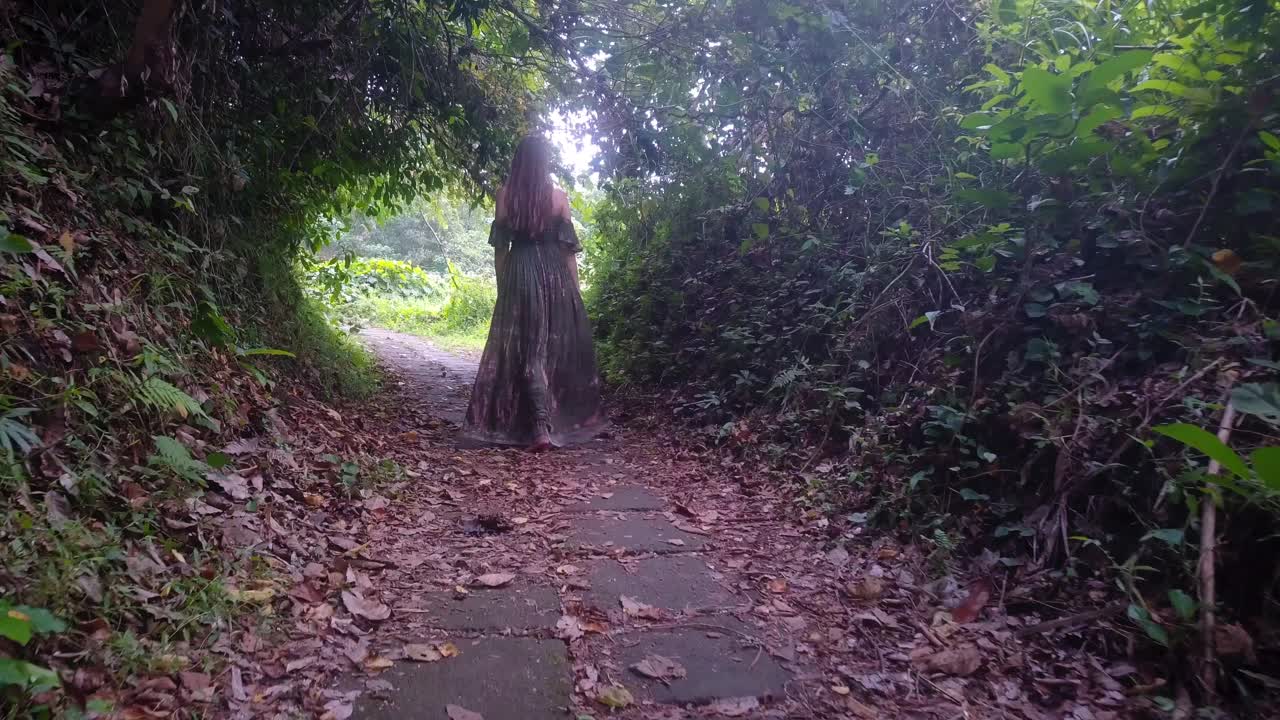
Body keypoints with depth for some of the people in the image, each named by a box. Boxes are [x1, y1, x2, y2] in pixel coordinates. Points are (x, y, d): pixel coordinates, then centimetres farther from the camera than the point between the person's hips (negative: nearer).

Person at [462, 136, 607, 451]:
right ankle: (565, 422, 23)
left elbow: (499, 246, 3)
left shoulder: (505, 194, 1)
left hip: (518, 274, 0)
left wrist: (502, 286, 12)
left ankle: (541, 428, -6)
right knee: (560, 346, 13)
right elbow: (568, 247, -1)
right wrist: (574, 289, 6)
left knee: (526, 348, 3)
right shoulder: (558, 196, -1)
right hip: (555, 275, 0)